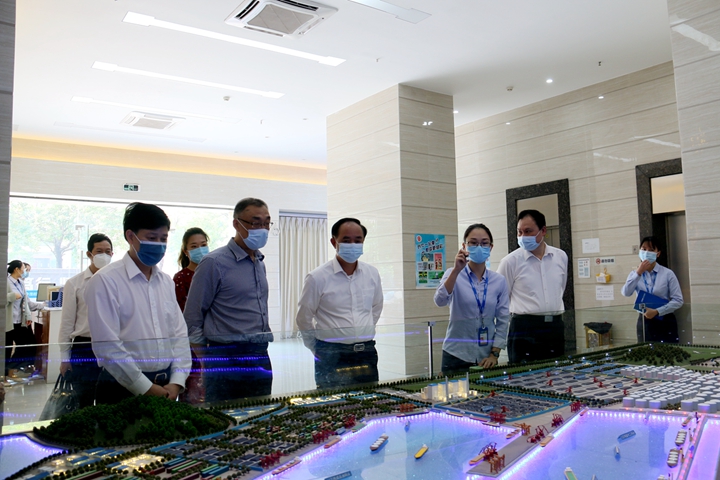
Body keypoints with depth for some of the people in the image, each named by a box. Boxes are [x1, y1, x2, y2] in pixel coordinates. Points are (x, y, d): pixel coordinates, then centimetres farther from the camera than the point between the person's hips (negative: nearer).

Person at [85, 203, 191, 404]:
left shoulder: (166, 281, 8)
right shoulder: (106, 281, -10)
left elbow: (180, 334, 6)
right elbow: (107, 346, -15)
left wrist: (176, 382, -5)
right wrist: (146, 388, -13)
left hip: (166, 388, 5)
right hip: (123, 389, -5)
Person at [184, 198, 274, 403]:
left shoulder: (260, 263, 12)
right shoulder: (214, 263, -9)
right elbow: (193, 320, -6)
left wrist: (261, 349, 16)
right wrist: (204, 365, -6)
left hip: (260, 357, 7)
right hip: (227, 358, -6)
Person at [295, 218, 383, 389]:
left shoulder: (372, 274, 4)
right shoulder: (317, 278, -9)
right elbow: (303, 319, -1)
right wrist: (320, 350, 7)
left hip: (367, 354, 4)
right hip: (332, 357, -4)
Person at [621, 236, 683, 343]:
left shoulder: (667, 273, -4)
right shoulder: (635, 273, 5)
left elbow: (678, 300, -8)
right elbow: (625, 293, -13)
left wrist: (657, 311, -18)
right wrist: (638, 272, -19)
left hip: (665, 322, -2)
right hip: (644, 322, 2)